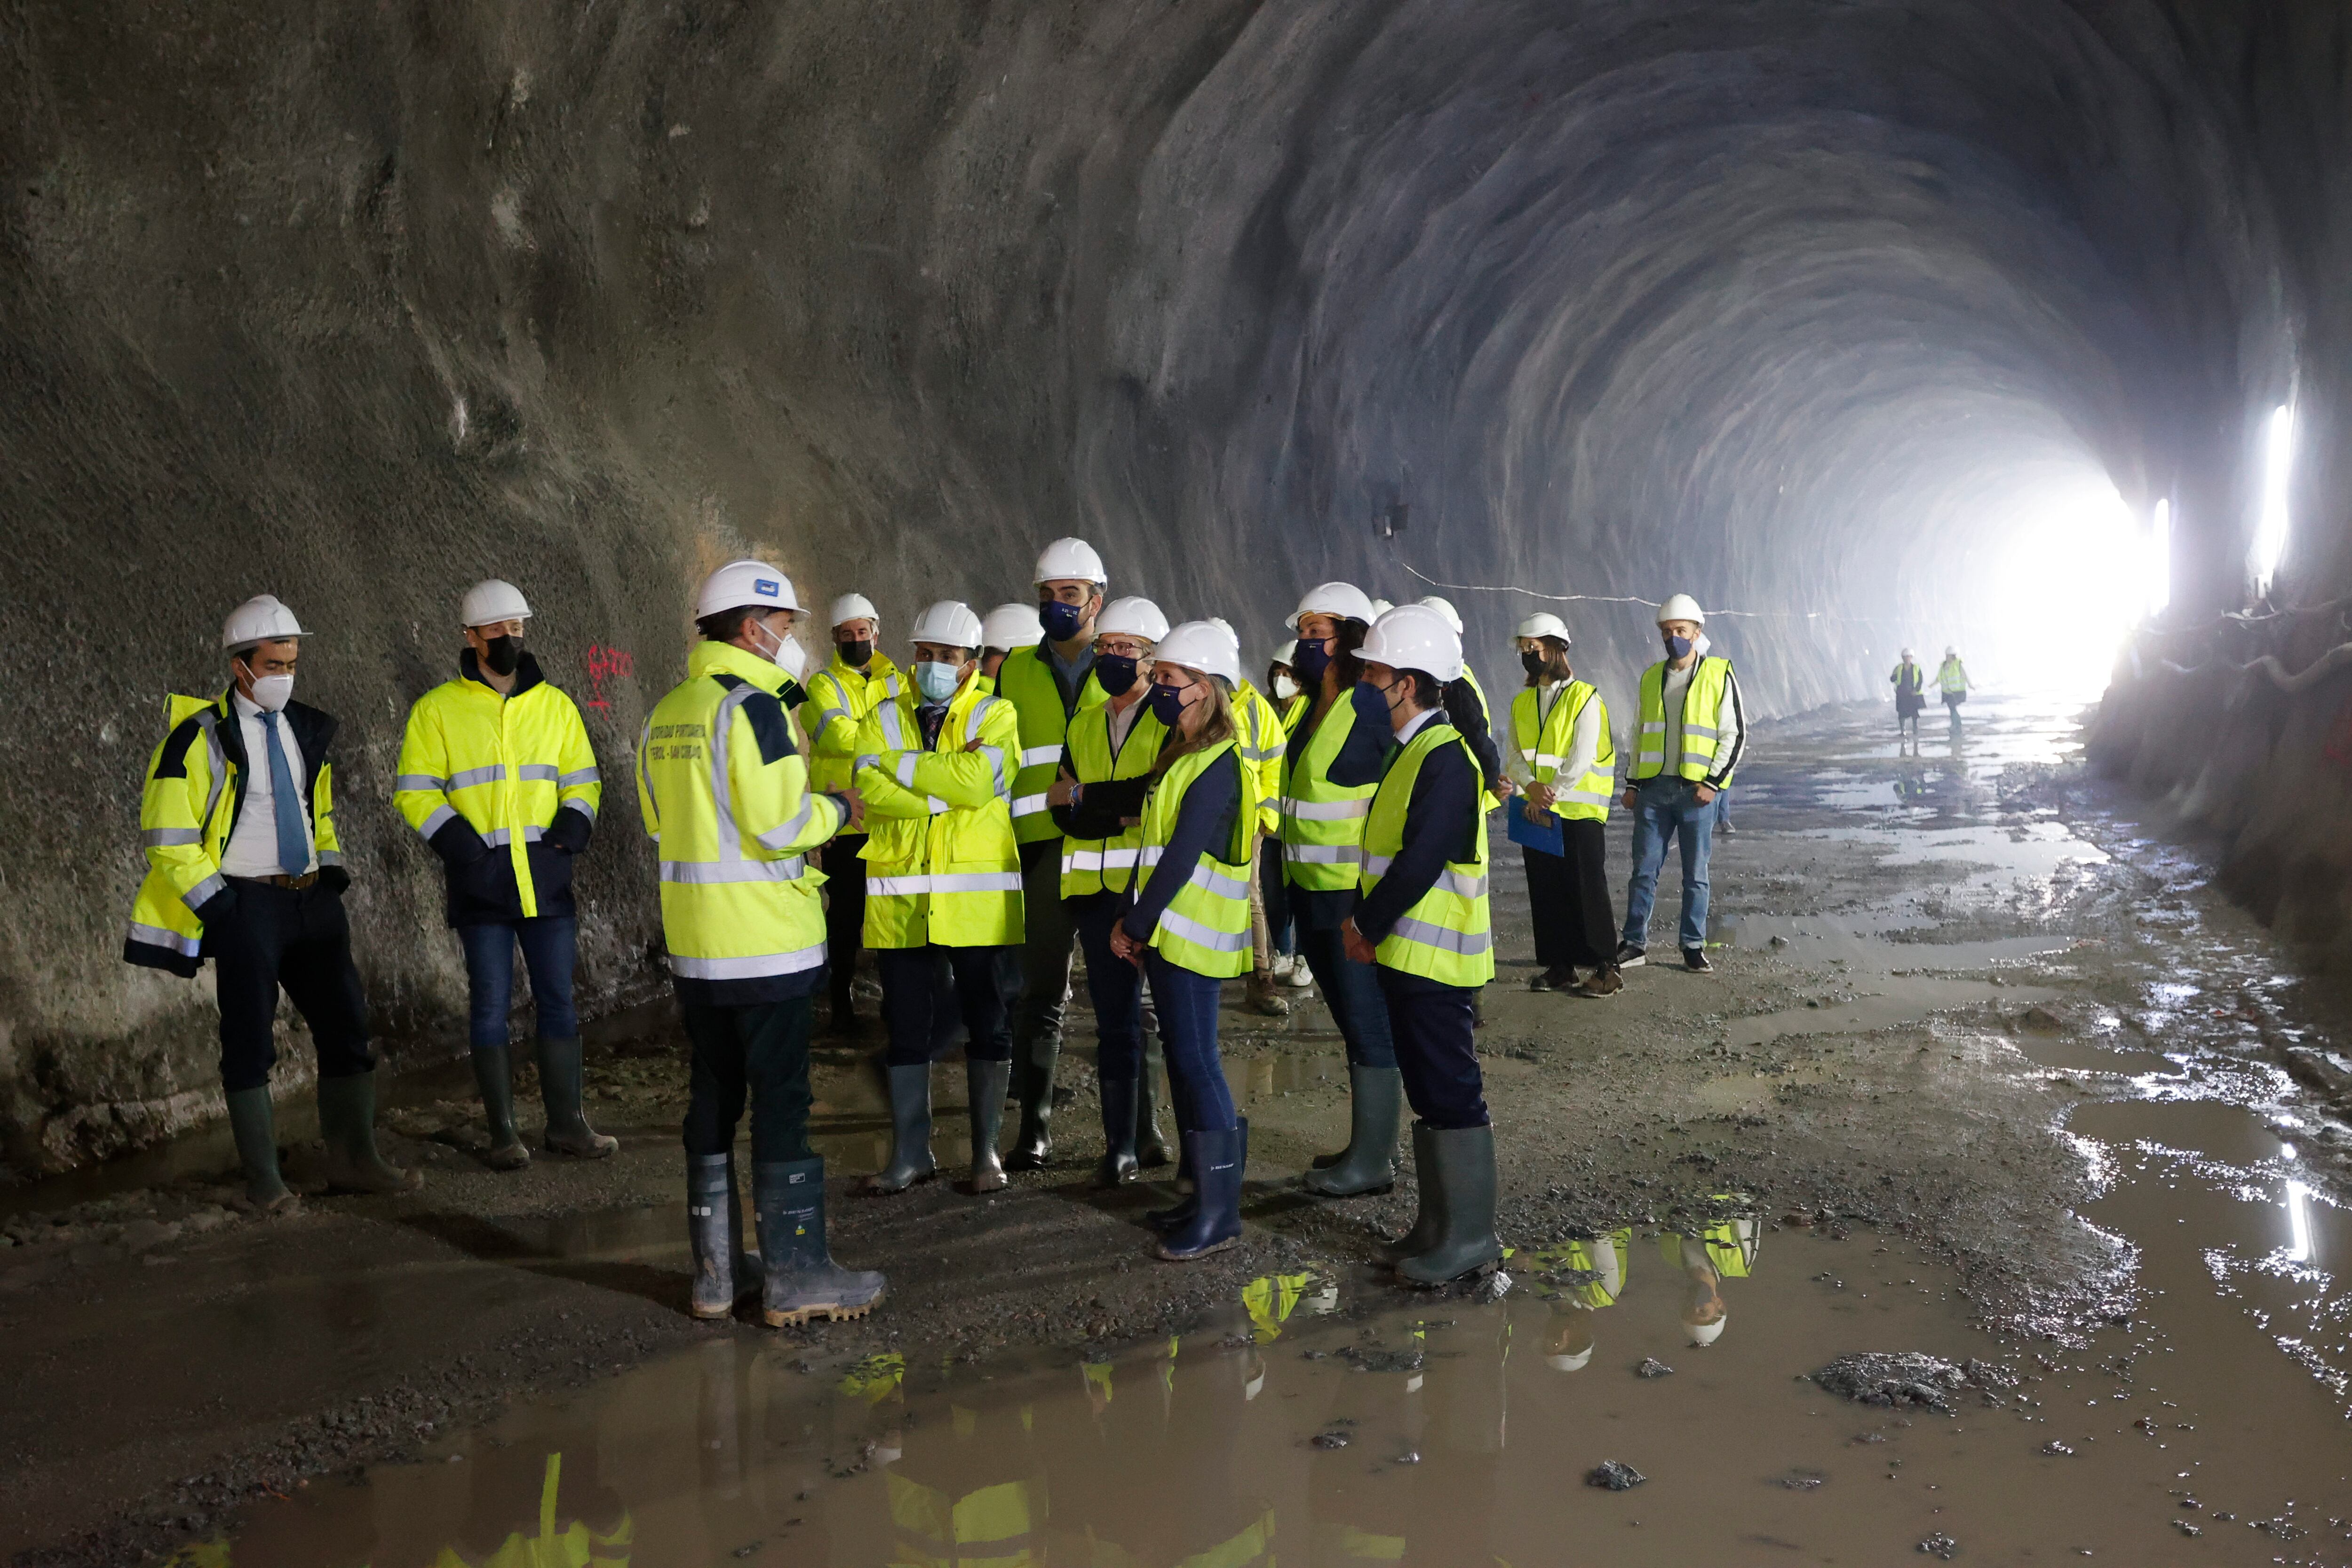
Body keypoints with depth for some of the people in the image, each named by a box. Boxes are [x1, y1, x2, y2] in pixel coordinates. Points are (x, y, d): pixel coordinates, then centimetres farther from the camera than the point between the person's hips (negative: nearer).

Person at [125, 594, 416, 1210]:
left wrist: (332, 873, 9)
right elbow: (168, 838, -8)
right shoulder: (200, 737, -8)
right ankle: (263, 1178, 10)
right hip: (246, 905, -6)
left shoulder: (308, 730, 11)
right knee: (250, 1044, 1)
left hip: (312, 900, 6)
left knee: (346, 1027, 7)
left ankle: (353, 1159, 18)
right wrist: (218, 908, -12)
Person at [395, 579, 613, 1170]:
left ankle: (566, 1122, 15)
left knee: (558, 1001, 6)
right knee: (491, 1006, 2)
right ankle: (503, 1132, 10)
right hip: (480, 879, -3)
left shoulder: (556, 705, 10)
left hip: (547, 875, 3)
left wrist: (574, 820, -2)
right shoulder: (437, 710, 2)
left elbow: (583, 777, 17)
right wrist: (451, 836, -12)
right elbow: (415, 790, 2)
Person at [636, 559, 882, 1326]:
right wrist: (838, 810, -3)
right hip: (768, 943, -8)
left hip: (694, 943, 8)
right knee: (783, 1101, -2)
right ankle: (796, 1276, 3)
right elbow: (780, 823, -20)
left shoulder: (665, 714, 12)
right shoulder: (753, 707, -14)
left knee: (713, 1096, 13)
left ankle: (716, 1270, 20)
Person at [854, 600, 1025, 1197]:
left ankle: (986, 1148, 19)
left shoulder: (996, 717, 1)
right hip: (900, 899, 2)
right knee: (906, 1028, 8)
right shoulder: (884, 719, 8)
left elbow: (978, 781, -19)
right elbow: (870, 790, -10)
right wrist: (947, 782, -18)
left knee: (986, 1023, 7)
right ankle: (910, 1152, 19)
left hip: (976, 898, -2)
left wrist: (896, 763, -13)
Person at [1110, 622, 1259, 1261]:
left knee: (1197, 1063, -7)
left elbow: (1182, 856, -20)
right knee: (1183, 1059, 13)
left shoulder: (1217, 764, -17)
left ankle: (1220, 1213, -1)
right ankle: (1205, 1194, 22)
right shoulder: (1184, 753, 14)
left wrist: (1135, 926, -14)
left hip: (1193, 938, -10)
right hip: (1167, 934, 10)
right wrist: (1135, 924, 8)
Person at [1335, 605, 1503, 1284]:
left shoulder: (1446, 757, -18)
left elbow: (1420, 862, -23)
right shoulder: (1410, 750, 13)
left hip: (1434, 956, -10)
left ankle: (1470, 1237, 5)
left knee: (1452, 1093, -3)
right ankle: (1438, 1223, 24)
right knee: (1428, 1092, 15)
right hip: (1403, 953, 10)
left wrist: (1368, 925, -12)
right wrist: (1364, 921, 4)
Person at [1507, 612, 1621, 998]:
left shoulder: (1585, 698, -7)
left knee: (1587, 890, -5)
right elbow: (1516, 753, 6)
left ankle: (1606, 969, 2)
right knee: (1544, 891, 8)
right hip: (1536, 812, 6)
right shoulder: (1522, 703, 12)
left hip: (1579, 811, -6)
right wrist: (1530, 787, -12)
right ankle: (1559, 966, 17)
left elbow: (1581, 759, -13)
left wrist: (1551, 795, -16)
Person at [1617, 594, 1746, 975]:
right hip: (1653, 789, 3)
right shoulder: (1651, 678, 12)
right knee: (1644, 870, 3)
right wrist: (1632, 783, 12)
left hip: (1696, 791, -3)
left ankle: (1694, 947, 14)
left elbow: (1735, 735, -2)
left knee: (1696, 874, 5)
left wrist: (1713, 782, -10)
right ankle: (1633, 945, 10)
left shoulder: (1719, 675, -1)